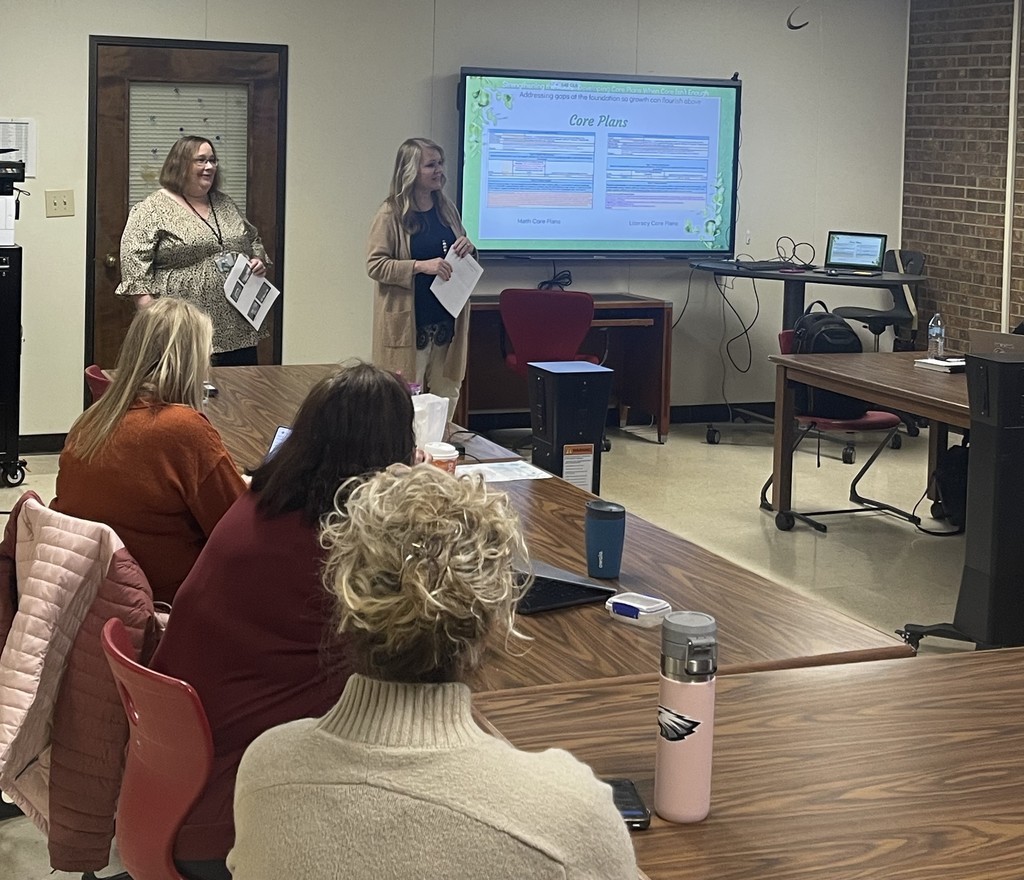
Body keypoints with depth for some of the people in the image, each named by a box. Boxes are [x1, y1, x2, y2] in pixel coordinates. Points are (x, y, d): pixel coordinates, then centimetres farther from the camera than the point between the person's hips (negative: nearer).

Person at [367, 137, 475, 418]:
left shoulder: (447, 208, 10)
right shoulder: (391, 214, -8)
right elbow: (375, 265, -13)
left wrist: (467, 249, -2)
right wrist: (421, 266, -23)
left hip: (447, 319, 6)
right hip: (409, 322, -6)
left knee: (448, 394, 10)